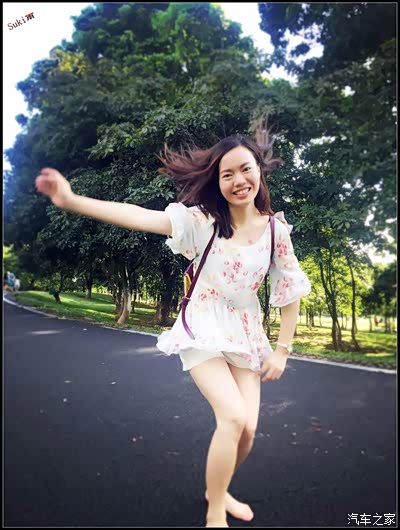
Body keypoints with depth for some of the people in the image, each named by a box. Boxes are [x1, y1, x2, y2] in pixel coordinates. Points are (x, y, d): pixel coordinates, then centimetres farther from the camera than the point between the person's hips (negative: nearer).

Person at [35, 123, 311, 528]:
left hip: (246, 335, 4)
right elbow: (141, 217, -26)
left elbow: (291, 293, 2)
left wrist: (282, 349, 1)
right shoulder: (203, 219, -13)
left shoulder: (276, 229, -5)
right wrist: (71, 201, -39)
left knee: (247, 429, 3)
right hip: (203, 330, -3)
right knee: (234, 417, -18)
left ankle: (217, 490, 37)